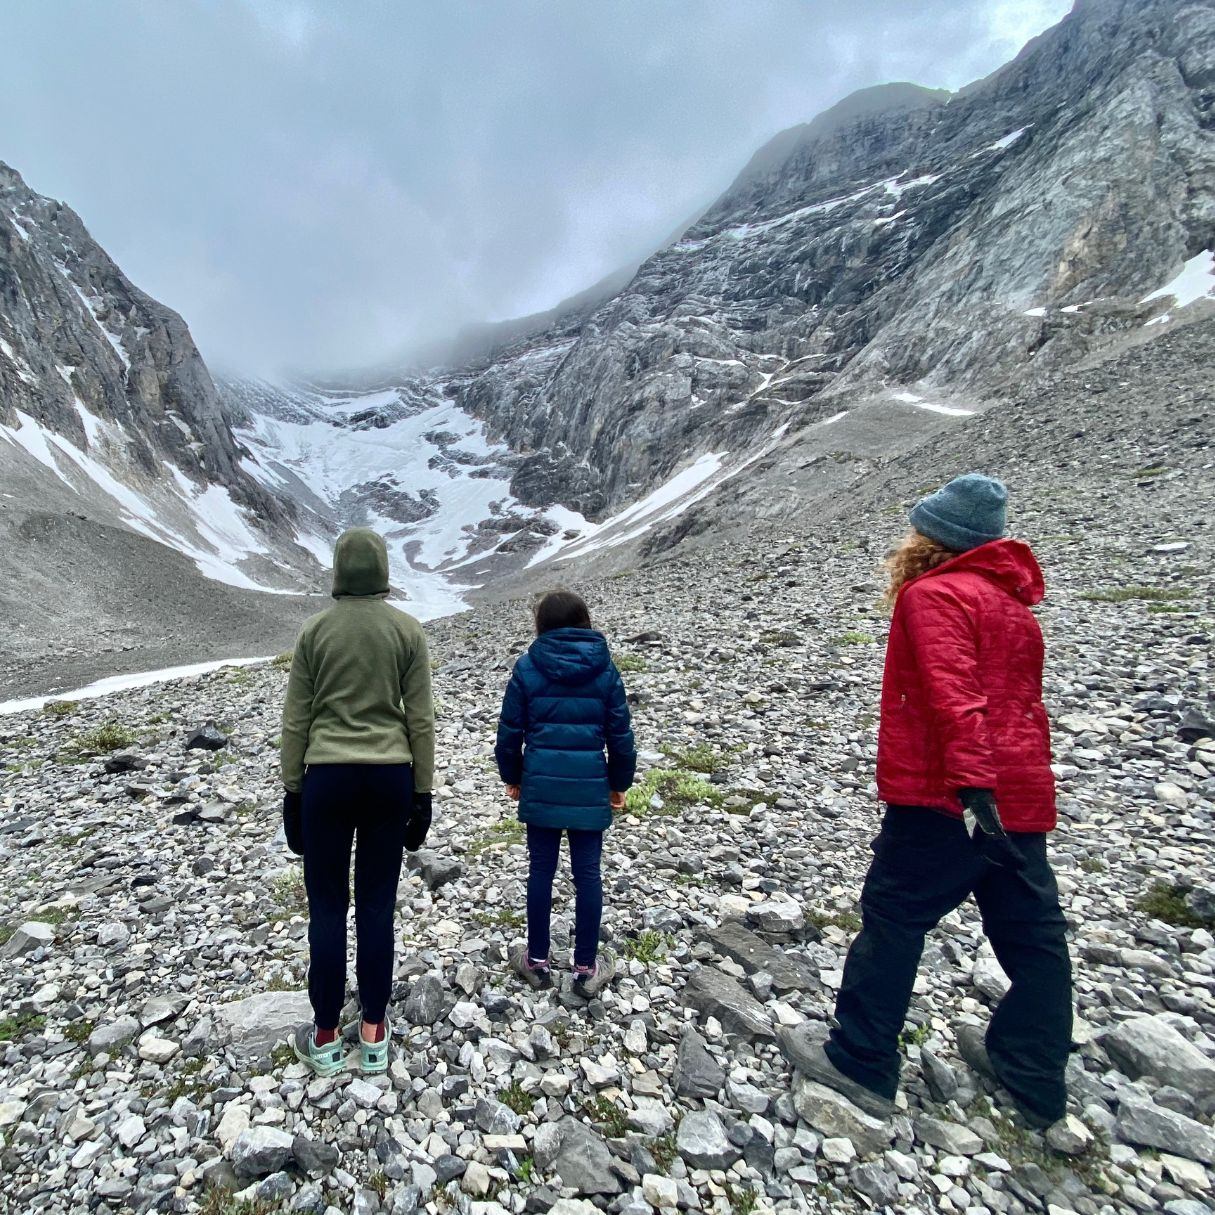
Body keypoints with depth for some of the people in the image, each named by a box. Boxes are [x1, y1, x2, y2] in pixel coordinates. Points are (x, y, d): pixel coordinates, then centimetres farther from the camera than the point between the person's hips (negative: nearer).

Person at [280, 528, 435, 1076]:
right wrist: (422, 793, 4)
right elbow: (421, 719, -3)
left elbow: (296, 721, 0)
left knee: (327, 907, 13)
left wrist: (292, 791, 9)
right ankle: (374, 1034, 24)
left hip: (327, 778, 0)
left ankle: (326, 1038, 25)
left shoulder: (314, 630, -3)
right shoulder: (407, 630, -3)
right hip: (390, 778, 1)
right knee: (377, 906, 12)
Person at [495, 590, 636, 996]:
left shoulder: (528, 667, -3)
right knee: (587, 874, 9)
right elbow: (620, 733, 1)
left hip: (541, 784, 0)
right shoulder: (604, 669, -1)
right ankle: (586, 967, 19)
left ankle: (538, 960, 26)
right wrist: (620, 783, 12)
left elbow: (510, 730, 0)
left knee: (541, 870, 12)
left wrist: (511, 777, 14)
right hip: (589, 787, 0)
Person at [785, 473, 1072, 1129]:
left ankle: (860, 1063, 13)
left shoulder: (933, 594, -10)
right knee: (1031, 934, 16)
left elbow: (951, 693, -24)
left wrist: (970, 780, -32)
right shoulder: (1012, 602, 19)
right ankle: (1033, 1078, 32)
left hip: (948, 800, -9)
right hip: (1022, 801, 9)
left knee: (891, 918, 2)